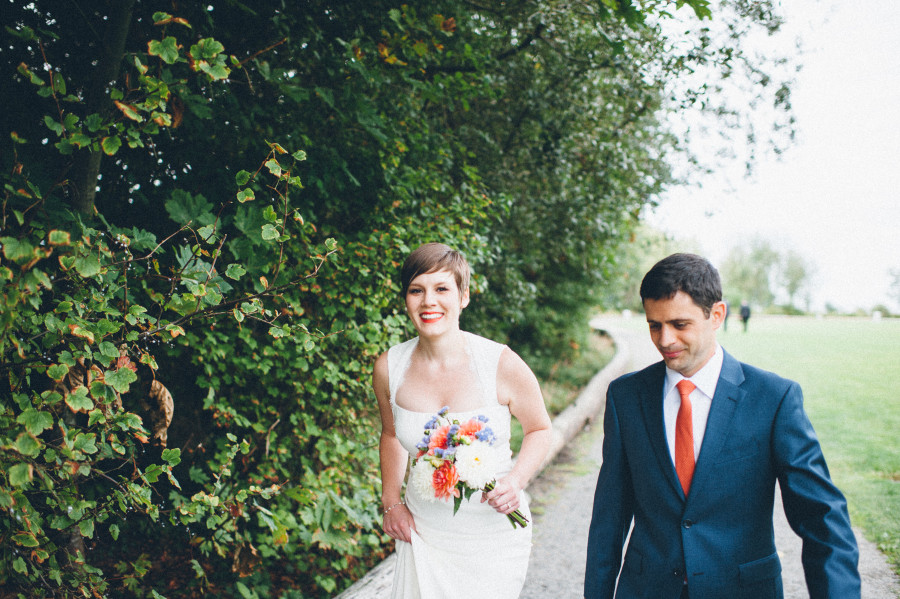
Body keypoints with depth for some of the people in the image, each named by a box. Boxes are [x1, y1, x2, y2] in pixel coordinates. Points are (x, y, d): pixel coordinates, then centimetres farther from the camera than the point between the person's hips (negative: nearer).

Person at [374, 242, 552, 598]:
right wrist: (391, 501, 4)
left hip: (492, 533, -2)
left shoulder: (502, 364, -16)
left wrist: (517, 479, -18)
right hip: (422, 532, 2)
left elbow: (539, 429, -1)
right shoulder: (389, 368, -8)